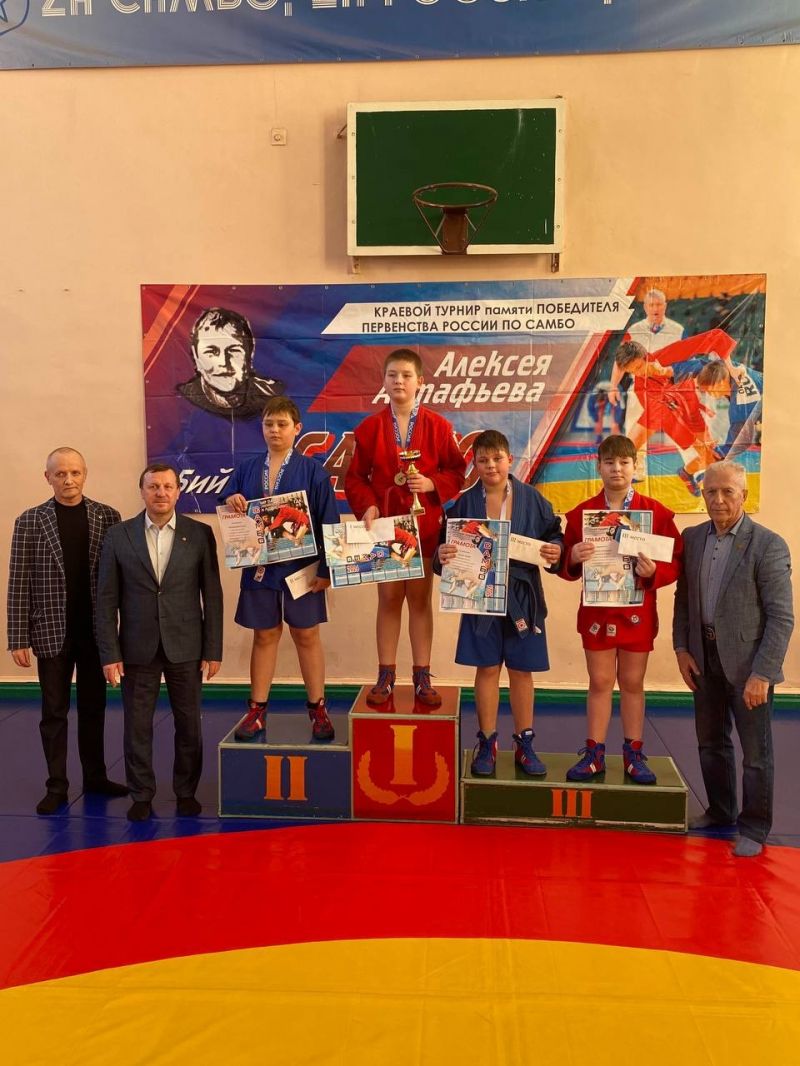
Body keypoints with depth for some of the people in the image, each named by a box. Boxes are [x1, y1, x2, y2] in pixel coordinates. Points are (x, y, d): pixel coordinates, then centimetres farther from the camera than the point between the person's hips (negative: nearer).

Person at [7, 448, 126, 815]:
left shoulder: (107, 517, 0)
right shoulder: (30, 521, -3)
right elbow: (19, 584, -4)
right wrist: (18, 639, -7)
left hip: (96, 631, 1)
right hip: (52, 632, -1)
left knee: (94, 707, 13)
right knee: (54, 711, 8)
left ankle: (95, 777, 27)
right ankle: (57, 785, 19)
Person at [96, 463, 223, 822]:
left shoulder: (200, 534, -1)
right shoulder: (118, 536, 1)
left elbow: (212, 594, 0)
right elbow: (106, 599, 0)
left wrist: (213, 649, -2)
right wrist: (109, 653, -5)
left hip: (185, 648, 0)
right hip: (137, 649, 0)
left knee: (189, 724, 9)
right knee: (137, 726, 8)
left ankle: (186, 791, 27)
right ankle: (141, 795, 25)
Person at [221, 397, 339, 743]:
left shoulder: (312, 471, -3)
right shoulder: (246, 470, 7)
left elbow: (328, 522, -6)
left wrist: (326, 568, -10)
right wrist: (230, 503, -16)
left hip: (301, 568, -3)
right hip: (259, 568, 3)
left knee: (307, 636, 7)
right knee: (264, 636, 11)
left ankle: (318, 708, 21)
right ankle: (257, 710, 21)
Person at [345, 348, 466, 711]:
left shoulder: (438, 426, -1)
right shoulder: (369, 428, 2)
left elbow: (457, 471, 2)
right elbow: (355, 477, 3)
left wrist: (433, 484, -16)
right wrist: (366, 506, -13)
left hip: (424, 525, -1)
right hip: (384, 524, 1)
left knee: (420, 599, 8)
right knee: (388, 600, 8)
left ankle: (422, 678, 17)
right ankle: (385, 677, 17)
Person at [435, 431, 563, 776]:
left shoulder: (531, 499, 0)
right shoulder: (465, 503, 0)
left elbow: (553, 534, 4)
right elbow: (448, 545, 0)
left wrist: (555, 551, -17)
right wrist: (443, 554, -21)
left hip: (522, 598, 0)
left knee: (522, 671, 9)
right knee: (487, 669, 7)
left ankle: (524, 743, 23)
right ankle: (487, 743, 21)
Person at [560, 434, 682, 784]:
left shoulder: (656, 512, -3)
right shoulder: (581, 512, 0)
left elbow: (675, 562, -3)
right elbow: (566, 567, 1)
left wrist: (654, 572, -23)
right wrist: (573, 557, -21)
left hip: (638, 612, 0)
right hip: (596, 611, 1)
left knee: (632, 683, 11)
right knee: (599, 682, 8)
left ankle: (634, 754, 23)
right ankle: (594, 754, 18)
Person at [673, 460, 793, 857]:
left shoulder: (768, 545, -13)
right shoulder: (692, 538, 3)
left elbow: (781, 617, -15)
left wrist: (762, 674, -18)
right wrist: (681, 648, 2)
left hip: (747, 662, -5)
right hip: (705, 658, 6)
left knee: (755, 751, 7)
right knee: (710, 742, 19)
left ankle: (753, 828, 25)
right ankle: (720, 810, 38)